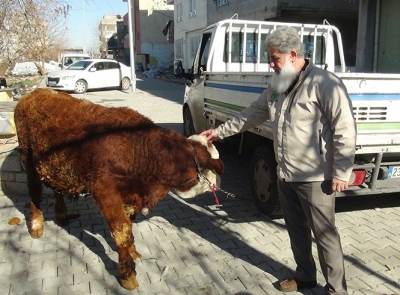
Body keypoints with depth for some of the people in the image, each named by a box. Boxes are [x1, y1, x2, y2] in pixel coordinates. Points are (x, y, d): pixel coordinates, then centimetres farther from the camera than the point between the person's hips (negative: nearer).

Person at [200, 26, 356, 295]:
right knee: (296, 229, 20)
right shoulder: (277, 85, 8)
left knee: (325, 234, 4)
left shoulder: (325, 84, -17)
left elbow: (345, 130, -17)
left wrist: (341, 173, -17)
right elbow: (253, 114, 17)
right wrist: (220, 132, 17)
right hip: (285, 175, 8)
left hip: (316, 177, -8)